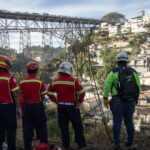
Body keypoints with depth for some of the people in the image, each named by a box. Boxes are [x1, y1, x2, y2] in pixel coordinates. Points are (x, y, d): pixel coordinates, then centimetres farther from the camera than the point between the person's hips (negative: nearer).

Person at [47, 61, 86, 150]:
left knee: (64, 126, 12)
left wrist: (55, 101, 12)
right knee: (77, 126, 8)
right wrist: (79, 102, -3)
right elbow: (82, 92, -15)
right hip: (72, 106, -4)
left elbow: (49, 92, 10)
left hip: (61, 106, 4)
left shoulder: (55, 81, 3)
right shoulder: (73, 81, -13)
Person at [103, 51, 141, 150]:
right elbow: (138, 87, 9)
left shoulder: (114, 72, -5)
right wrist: (136, 98, 20)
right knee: (129, 121, 16)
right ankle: (130, 142, 25)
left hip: (117, 101, -3)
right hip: (130, 101, 3)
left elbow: (107, 86, -8)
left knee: (117, 122, 3)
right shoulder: (133, 72, 5)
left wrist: (105, 98, 0)